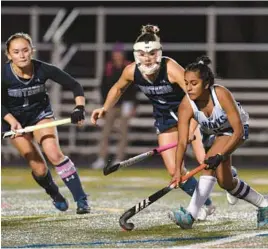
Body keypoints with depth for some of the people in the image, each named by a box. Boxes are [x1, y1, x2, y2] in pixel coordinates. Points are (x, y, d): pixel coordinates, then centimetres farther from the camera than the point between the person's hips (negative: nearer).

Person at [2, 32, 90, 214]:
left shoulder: (43, 70, -24)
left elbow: (75, 86, -15)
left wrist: (79, 108, -30)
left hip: (40, 112, 0)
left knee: (54, 154, -21)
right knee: (39, 168, -5)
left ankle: (82, 200, -16)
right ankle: (55, 195, 27)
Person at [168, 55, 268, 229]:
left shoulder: (222, 95, -37)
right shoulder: (186, 105, -29)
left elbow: (239, 131, -36)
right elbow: (182, 142, -35)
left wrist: (219, 156, -47)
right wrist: (178, 170, -50)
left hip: (235, 129, -5)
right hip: (212, 133, 5)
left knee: (211, 163, -28)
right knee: (224, 181, 3)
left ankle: (190, 215, -32)